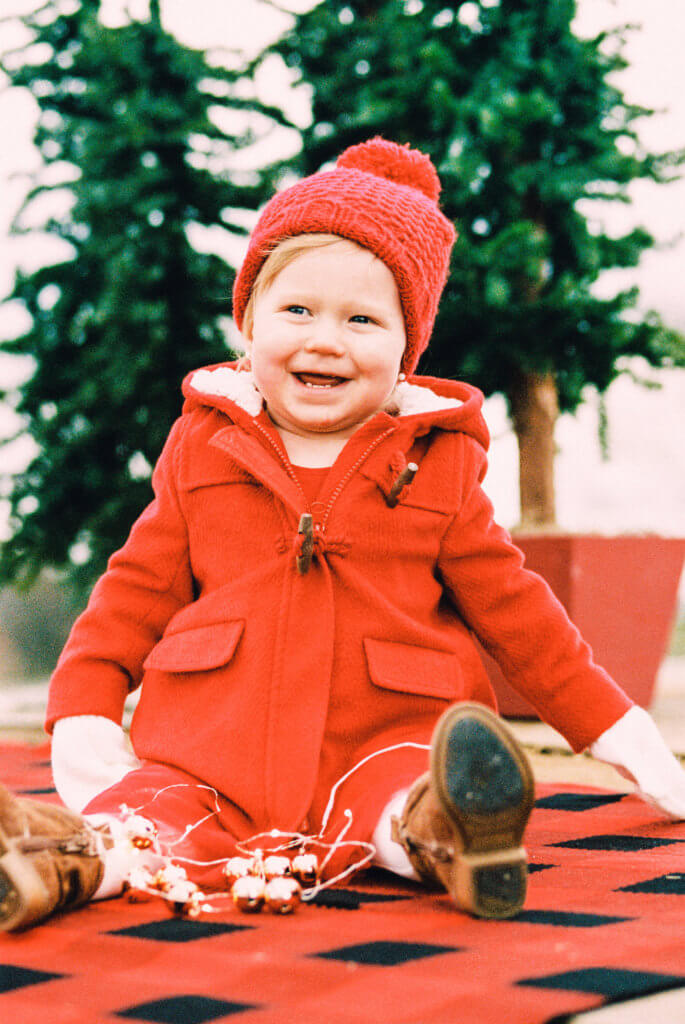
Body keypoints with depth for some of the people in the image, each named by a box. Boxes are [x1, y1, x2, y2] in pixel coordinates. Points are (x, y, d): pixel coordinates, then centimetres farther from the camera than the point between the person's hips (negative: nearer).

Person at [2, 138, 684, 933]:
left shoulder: (436, 463, 8)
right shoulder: (202, 446, 11)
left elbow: (514, 611, 14)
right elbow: (136, 591, 13)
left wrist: (619, 734, 13)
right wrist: (83, 714, -2)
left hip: (382, 747, -1)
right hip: (212, 760, 2)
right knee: (158, 815, -29)